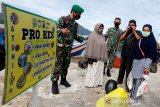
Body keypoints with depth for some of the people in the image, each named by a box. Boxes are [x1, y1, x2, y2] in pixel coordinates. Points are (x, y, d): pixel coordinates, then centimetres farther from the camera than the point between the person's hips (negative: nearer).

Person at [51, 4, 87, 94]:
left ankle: (63, 80, 28)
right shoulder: (63, 19, -9)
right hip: (60, 47, -7)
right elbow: (55, 29, -21)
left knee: (66, 65, 13)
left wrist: (84, 38, 21)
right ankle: (55, 84, 1)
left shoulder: (75, 24, 12)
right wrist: (61, 30, -42)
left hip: (68, 48, 7)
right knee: (57, 65, -6)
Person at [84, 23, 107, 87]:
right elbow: (90, 47, -14)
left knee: (99, 71, 12)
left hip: (100, 58, 8)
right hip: (94, 57, -8)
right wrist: (90, 58, -19)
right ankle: (90, 83, 8)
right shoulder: (92, 36, -9)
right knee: (93, 71, -2)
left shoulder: (102, 37, 13)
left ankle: (97, 82, 22)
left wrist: (103, 58, 16)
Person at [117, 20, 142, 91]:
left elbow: (139, 39, -16)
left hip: (132, 54, -3)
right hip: (124, 52, 4)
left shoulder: (138, 32, 4)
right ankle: (120, 80, 28)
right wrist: (126, 31, -6)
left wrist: (134, 31, -11)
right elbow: (121, 39, -3)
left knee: (128, 69, -4)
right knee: (122, 67, 13)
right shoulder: (126, 32, 10)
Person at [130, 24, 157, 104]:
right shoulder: (141, 39, 12)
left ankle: (136, 97, 7)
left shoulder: (152, 40, -7)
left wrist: (146, 66, -18)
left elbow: (150, 55, -13)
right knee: (134, 78, 12)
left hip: (143, 62, -7)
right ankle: (132, 93, 26)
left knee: (139, 79, -3)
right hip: (136, 61, 7)